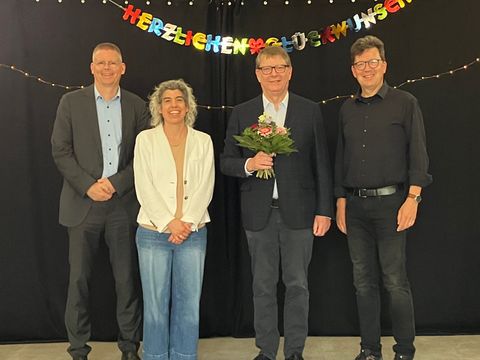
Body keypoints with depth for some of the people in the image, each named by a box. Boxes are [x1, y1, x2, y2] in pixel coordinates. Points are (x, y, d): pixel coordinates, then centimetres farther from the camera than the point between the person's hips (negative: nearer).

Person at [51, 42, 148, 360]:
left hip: (124, 204, 1)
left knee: (127, 279, 6)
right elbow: (60, 151, 0)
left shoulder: (138, 106, 7)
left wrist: (115, 184, -10)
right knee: (79, 278, 5)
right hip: (83, 204, 0)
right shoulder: (71, 102, 4)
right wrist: (88, 186, -11)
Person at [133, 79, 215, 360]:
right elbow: (144, 187, -4)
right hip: (153, 232, -1)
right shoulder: (146, 139, 3)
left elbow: (206, 187, 0)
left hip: (193, 233, 1)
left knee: (189, 302, 6)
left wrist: (187, 223, -11)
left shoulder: (203, 141, 7)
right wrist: (169, 223, -12)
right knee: (156, 302, 5)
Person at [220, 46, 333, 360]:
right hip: (259, 213, 1)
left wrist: (324, 210, -2)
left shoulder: (310, 111, 3)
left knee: (297, 285, 7)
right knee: (263, 286, 10)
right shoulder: (242, 113, 5)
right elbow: (226, 162, 6)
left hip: (298, 212, -1)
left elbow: (321, 164, 2)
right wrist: (249, 164, -16)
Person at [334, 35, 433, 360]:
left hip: (390, 202, -4)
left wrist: (412, 198, -13)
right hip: (355, 205, 5)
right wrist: (340, 202, 12)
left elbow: (418, 154, -4)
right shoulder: (347, 109, 14)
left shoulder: (405, 103, 1)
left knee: (395, 281, -2)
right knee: (364, 281, 9)